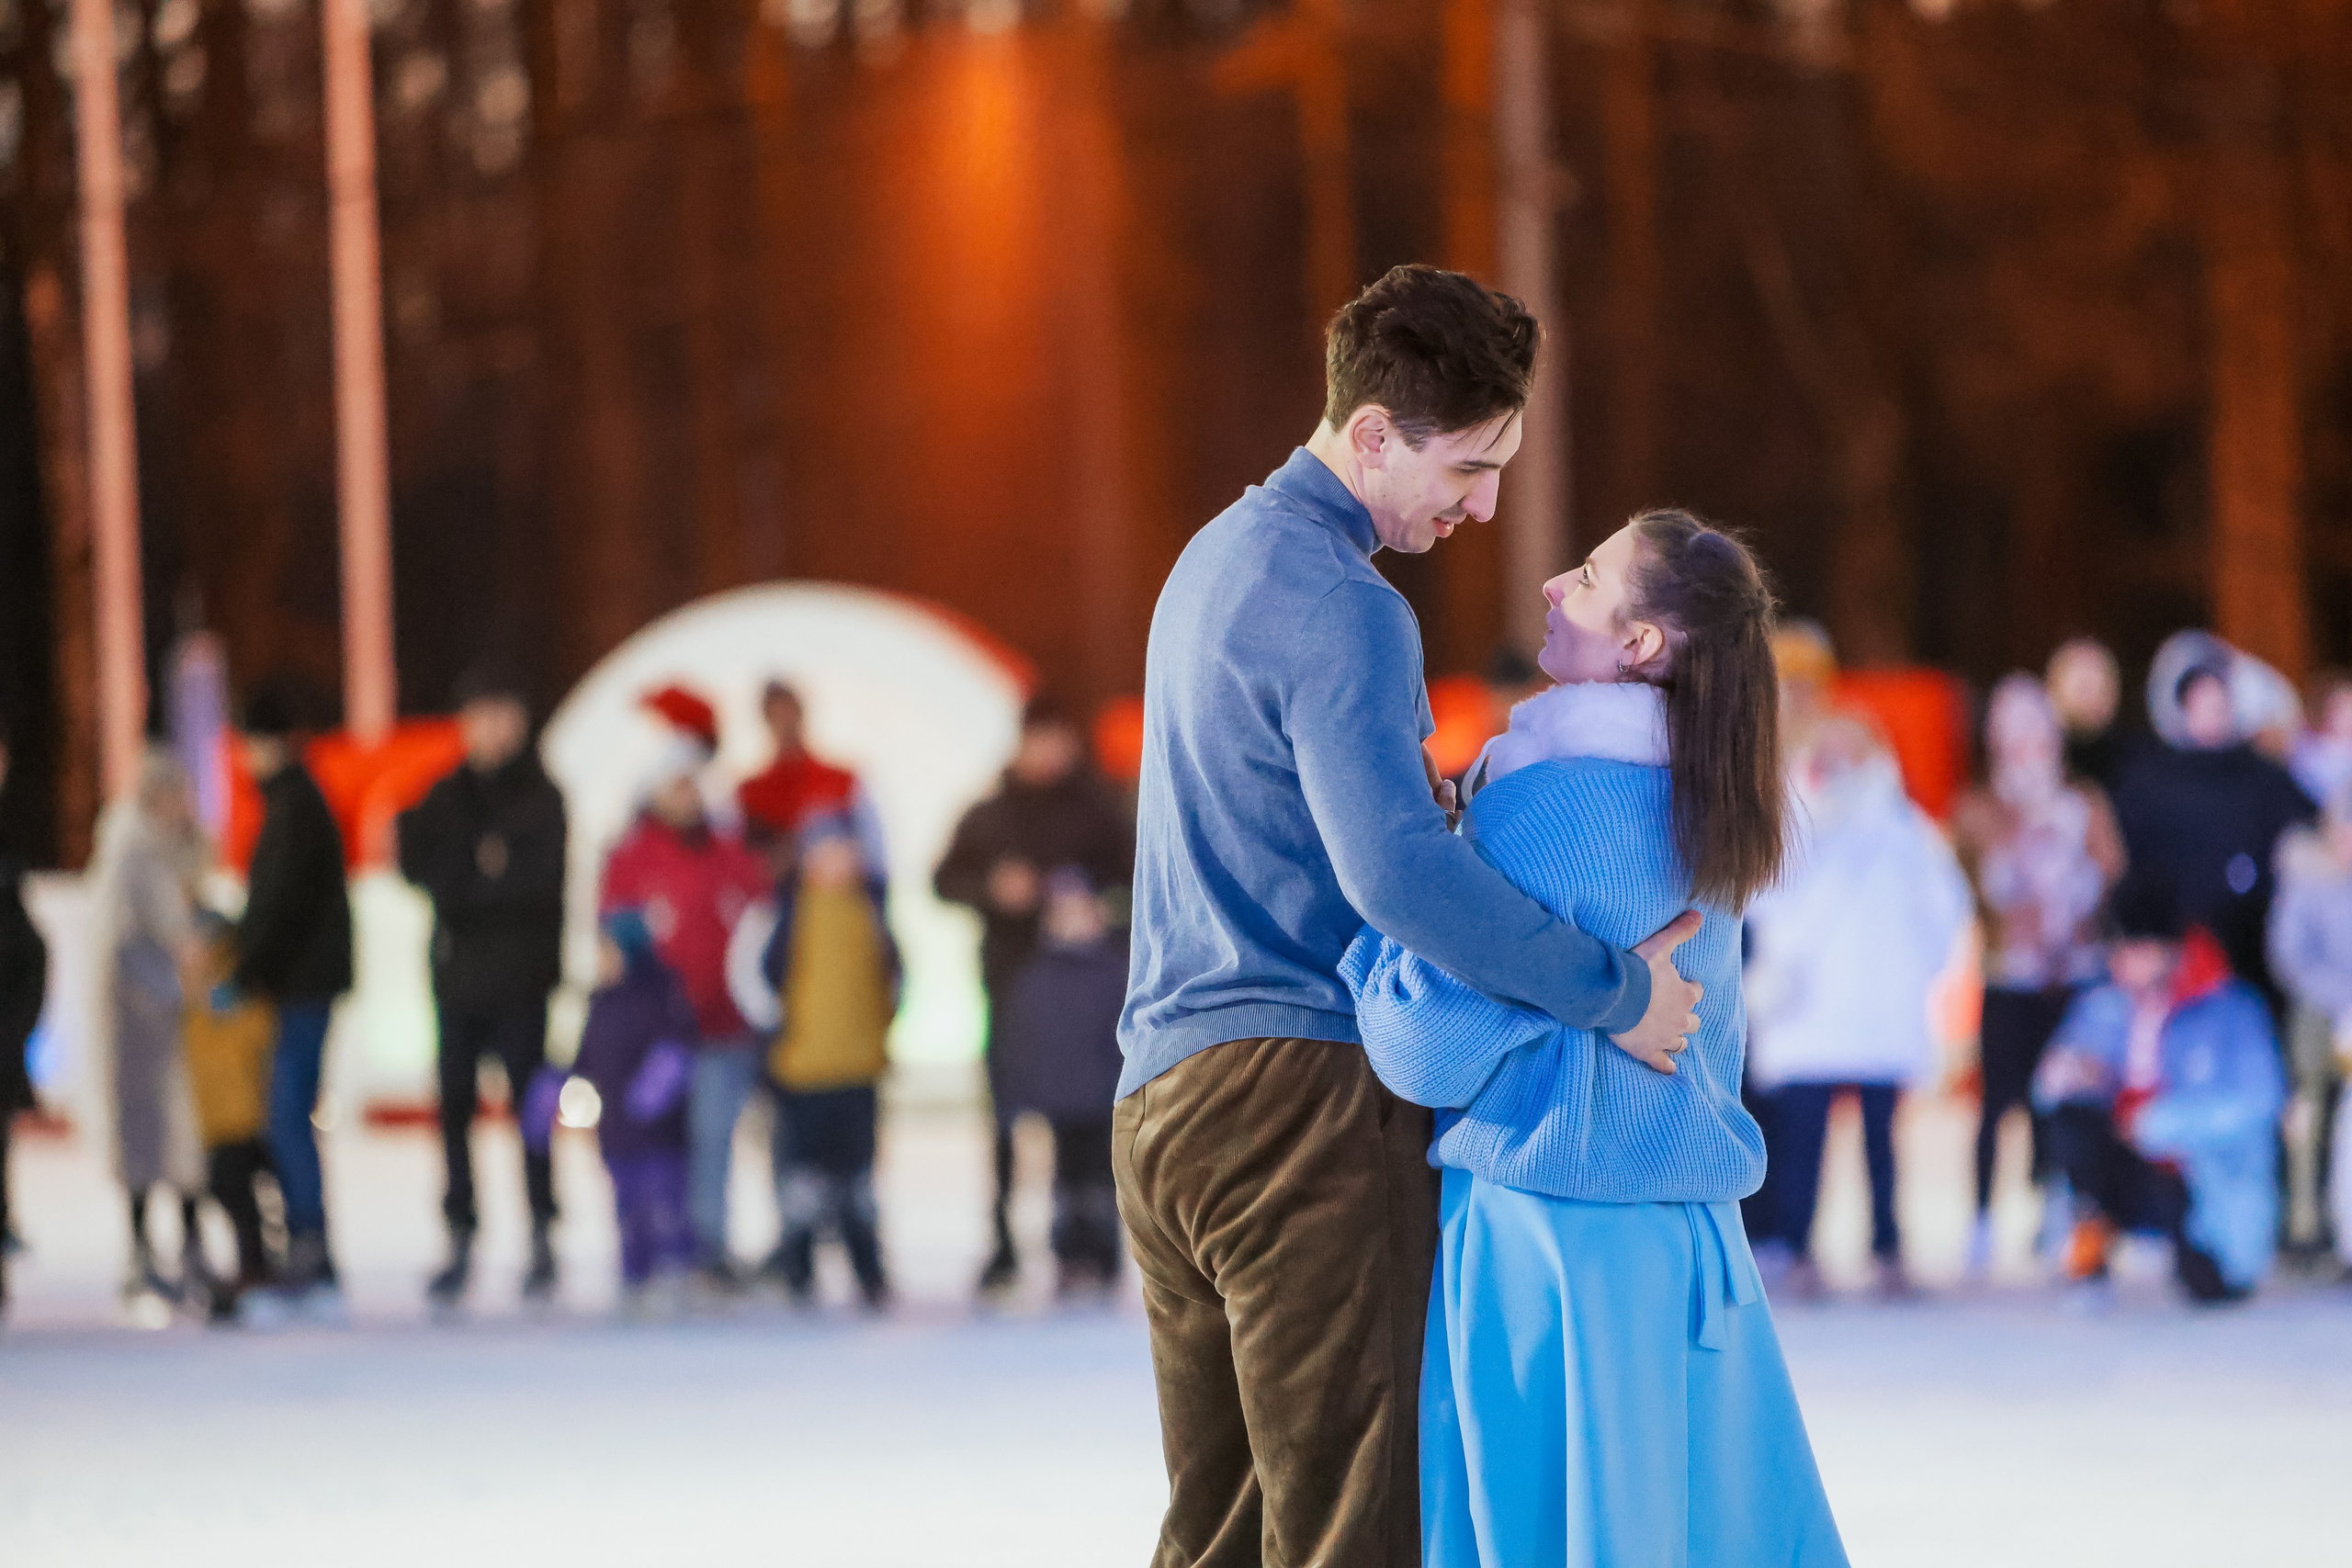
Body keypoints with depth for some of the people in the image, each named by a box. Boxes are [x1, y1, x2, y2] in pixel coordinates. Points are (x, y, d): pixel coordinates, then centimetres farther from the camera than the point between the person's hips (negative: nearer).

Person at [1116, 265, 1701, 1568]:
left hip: (1160, 1104, 10)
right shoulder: (1339, 610, -14)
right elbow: (1396, 874, -25)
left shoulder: (1220, 556, 18)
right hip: (1301, 1084, -10)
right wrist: (1613, 991, -19)